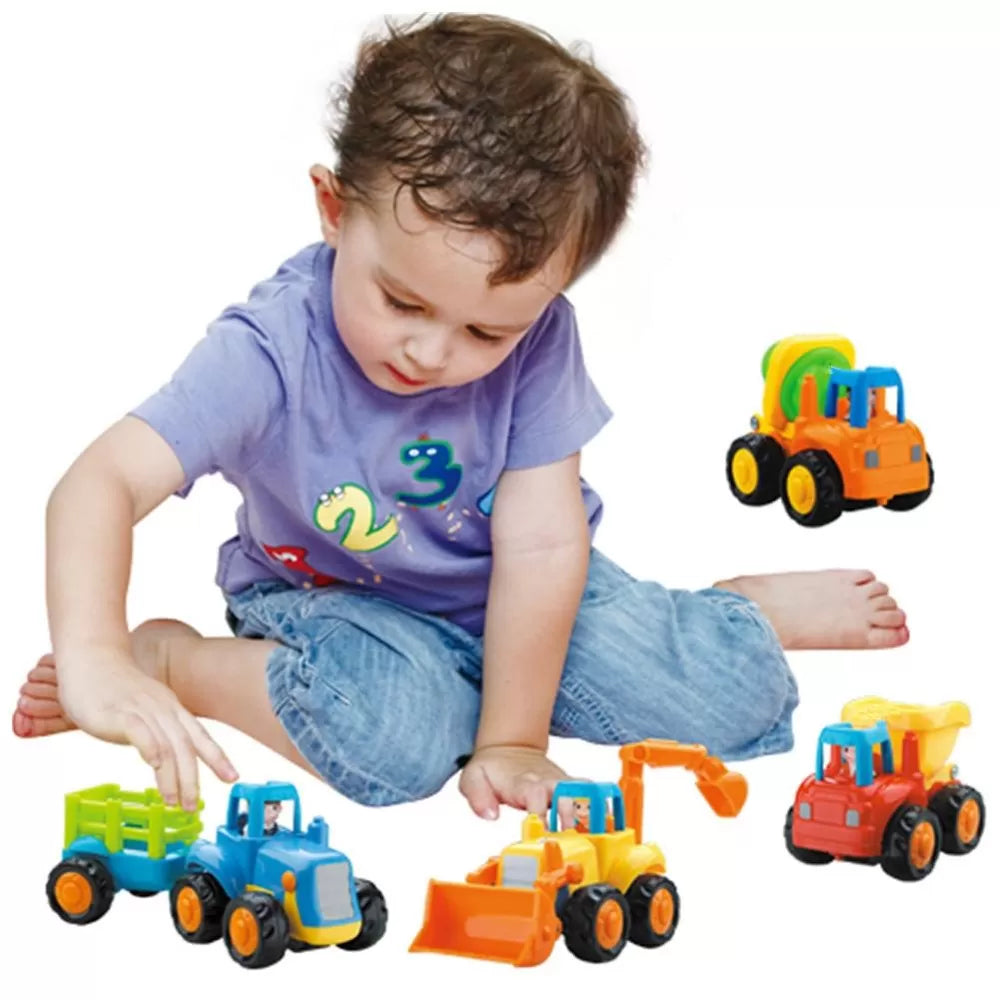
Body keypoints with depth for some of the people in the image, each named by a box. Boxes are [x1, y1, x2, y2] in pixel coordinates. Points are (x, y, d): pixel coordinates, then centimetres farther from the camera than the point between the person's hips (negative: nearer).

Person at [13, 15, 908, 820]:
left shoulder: (537, 339, -24)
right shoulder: (269, 354, -30)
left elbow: (538, 543, -22)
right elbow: (106, 480, -40)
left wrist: (511, 740, -22)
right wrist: (96, 659, -56)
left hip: (503, 590, 3)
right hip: (332, 597, -2)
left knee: (733, 694, -13)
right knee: (402, 735, -35)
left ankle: (753, 610, 22)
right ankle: (172, 659, -13)